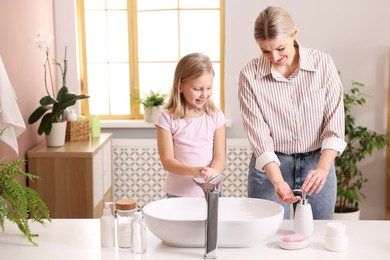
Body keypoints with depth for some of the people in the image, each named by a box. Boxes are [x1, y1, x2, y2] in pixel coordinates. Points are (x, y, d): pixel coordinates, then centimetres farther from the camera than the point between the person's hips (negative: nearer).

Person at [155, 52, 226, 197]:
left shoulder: (216, 116, -2)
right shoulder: (168, 118, -7)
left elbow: (220, 157, -4)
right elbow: (167, 160, -10)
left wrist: (213, 172, -27)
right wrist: (192, 171, -28)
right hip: (178, 193, -1)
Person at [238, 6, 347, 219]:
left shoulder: (323, 64, -8)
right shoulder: (250, 75, -10)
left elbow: (334, 124, -9)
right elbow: (259, 136, -12)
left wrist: (323, 169, -22)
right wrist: (277, 181, -24)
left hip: (318, 163, 1)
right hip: (270, 166, -1)